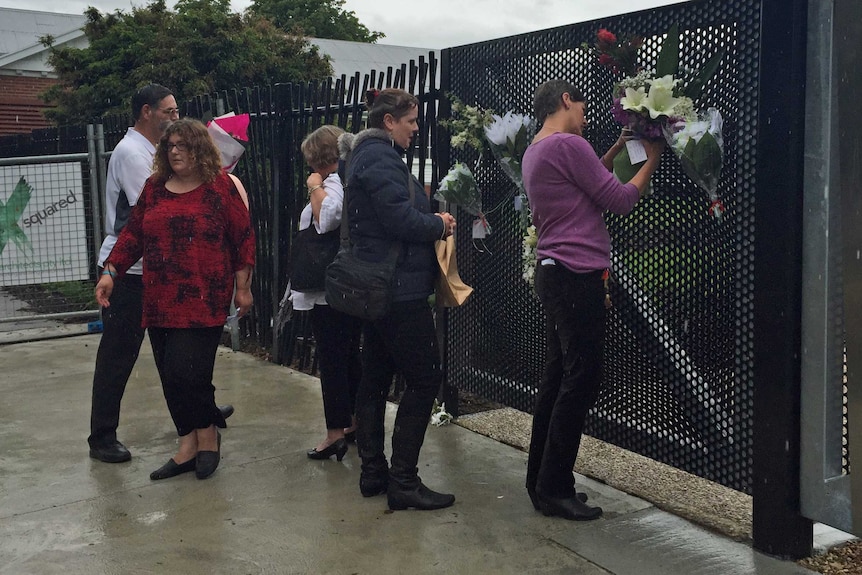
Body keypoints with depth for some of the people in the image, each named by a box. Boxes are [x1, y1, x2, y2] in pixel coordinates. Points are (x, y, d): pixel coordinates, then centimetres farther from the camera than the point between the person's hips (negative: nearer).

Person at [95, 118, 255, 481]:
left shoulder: (221, 186, -1)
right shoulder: (154, 188, 12)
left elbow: (243, 237, 1)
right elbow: (133, 234, 14)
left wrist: (243, 287, 0)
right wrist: (110, 272, 4)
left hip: (203, 301, -5)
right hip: (160, 301, 5)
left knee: (187, 371, -10)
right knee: (171, 376, 6)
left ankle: (207, 433, 16)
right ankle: (189, 445, 19)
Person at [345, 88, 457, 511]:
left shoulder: (366, 155, 18)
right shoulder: (381, 159, -15)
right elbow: (402, 220, -24)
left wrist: (432, 219, 5)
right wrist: (440, 225, -6)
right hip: (399, 287, -11)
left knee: (375, 379, 13)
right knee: (424, 379, -6)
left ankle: (373, 473, 22)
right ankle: (403, 481, -3)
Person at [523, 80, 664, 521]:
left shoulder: (535, 152, 17)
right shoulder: (568, 144, -13)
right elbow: (621, 200, -9)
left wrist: (617, 149, 24)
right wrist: (651, 160, 4)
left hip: (554, 274, 11)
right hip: (576, 275, -10)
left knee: (558, 376, 13)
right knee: (581, 379, -7)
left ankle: (542, 481, 19)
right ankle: (555, 488, -2)